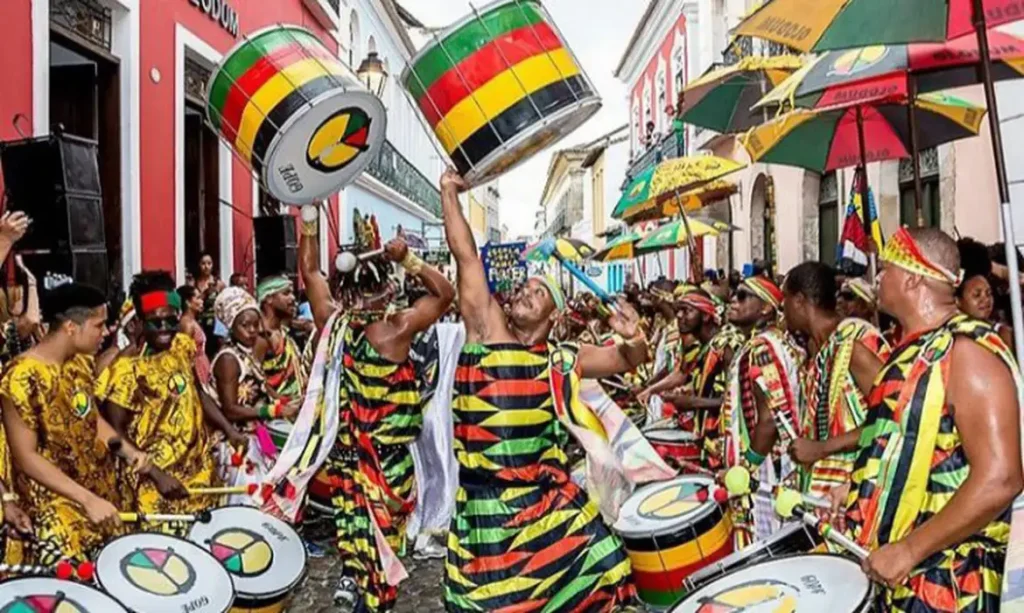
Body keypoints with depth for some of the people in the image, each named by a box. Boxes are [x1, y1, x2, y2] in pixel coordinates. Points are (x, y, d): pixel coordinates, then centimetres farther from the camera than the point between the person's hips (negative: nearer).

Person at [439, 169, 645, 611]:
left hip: (546, 500, 1)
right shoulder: (487, 331, 0)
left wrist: (632, 339, -18)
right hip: (483, 502, -1)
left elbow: (628, 361, 5)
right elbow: (467, 258, -2)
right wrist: (449, 193, -3)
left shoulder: (562, 360, 5)